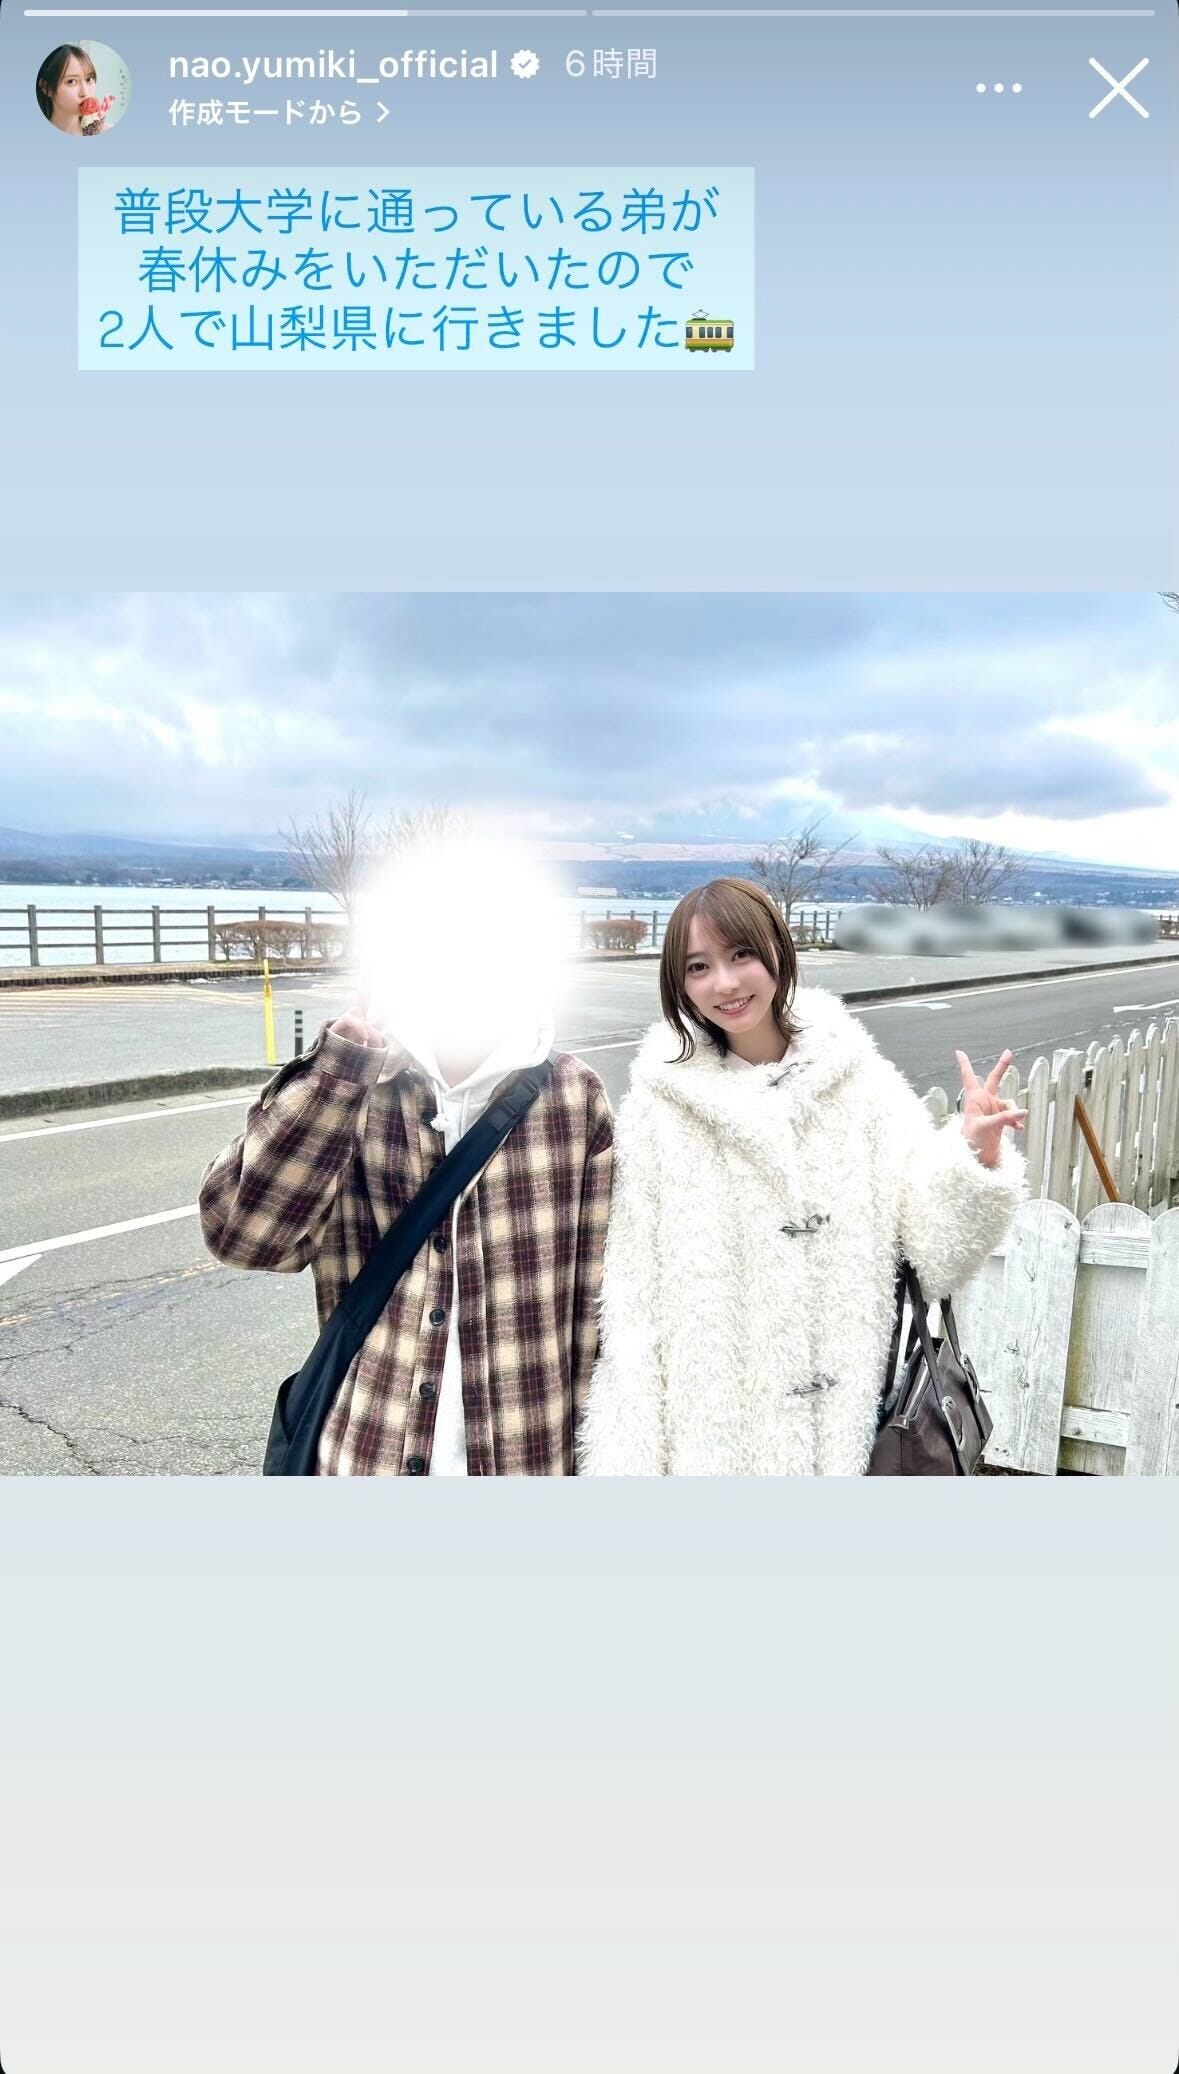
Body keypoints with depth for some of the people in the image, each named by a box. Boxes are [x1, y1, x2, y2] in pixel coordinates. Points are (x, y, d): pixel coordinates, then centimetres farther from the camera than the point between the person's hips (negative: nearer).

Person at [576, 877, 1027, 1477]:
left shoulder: (861, 1083, -3)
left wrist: (977, 1155, -20)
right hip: (706, 1430, -1)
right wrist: (625, 1461, -6)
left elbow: (935, 1253, -4)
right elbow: (631, 1300, -5)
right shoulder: (659, 1106, -6)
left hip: (844, 1418, 1)